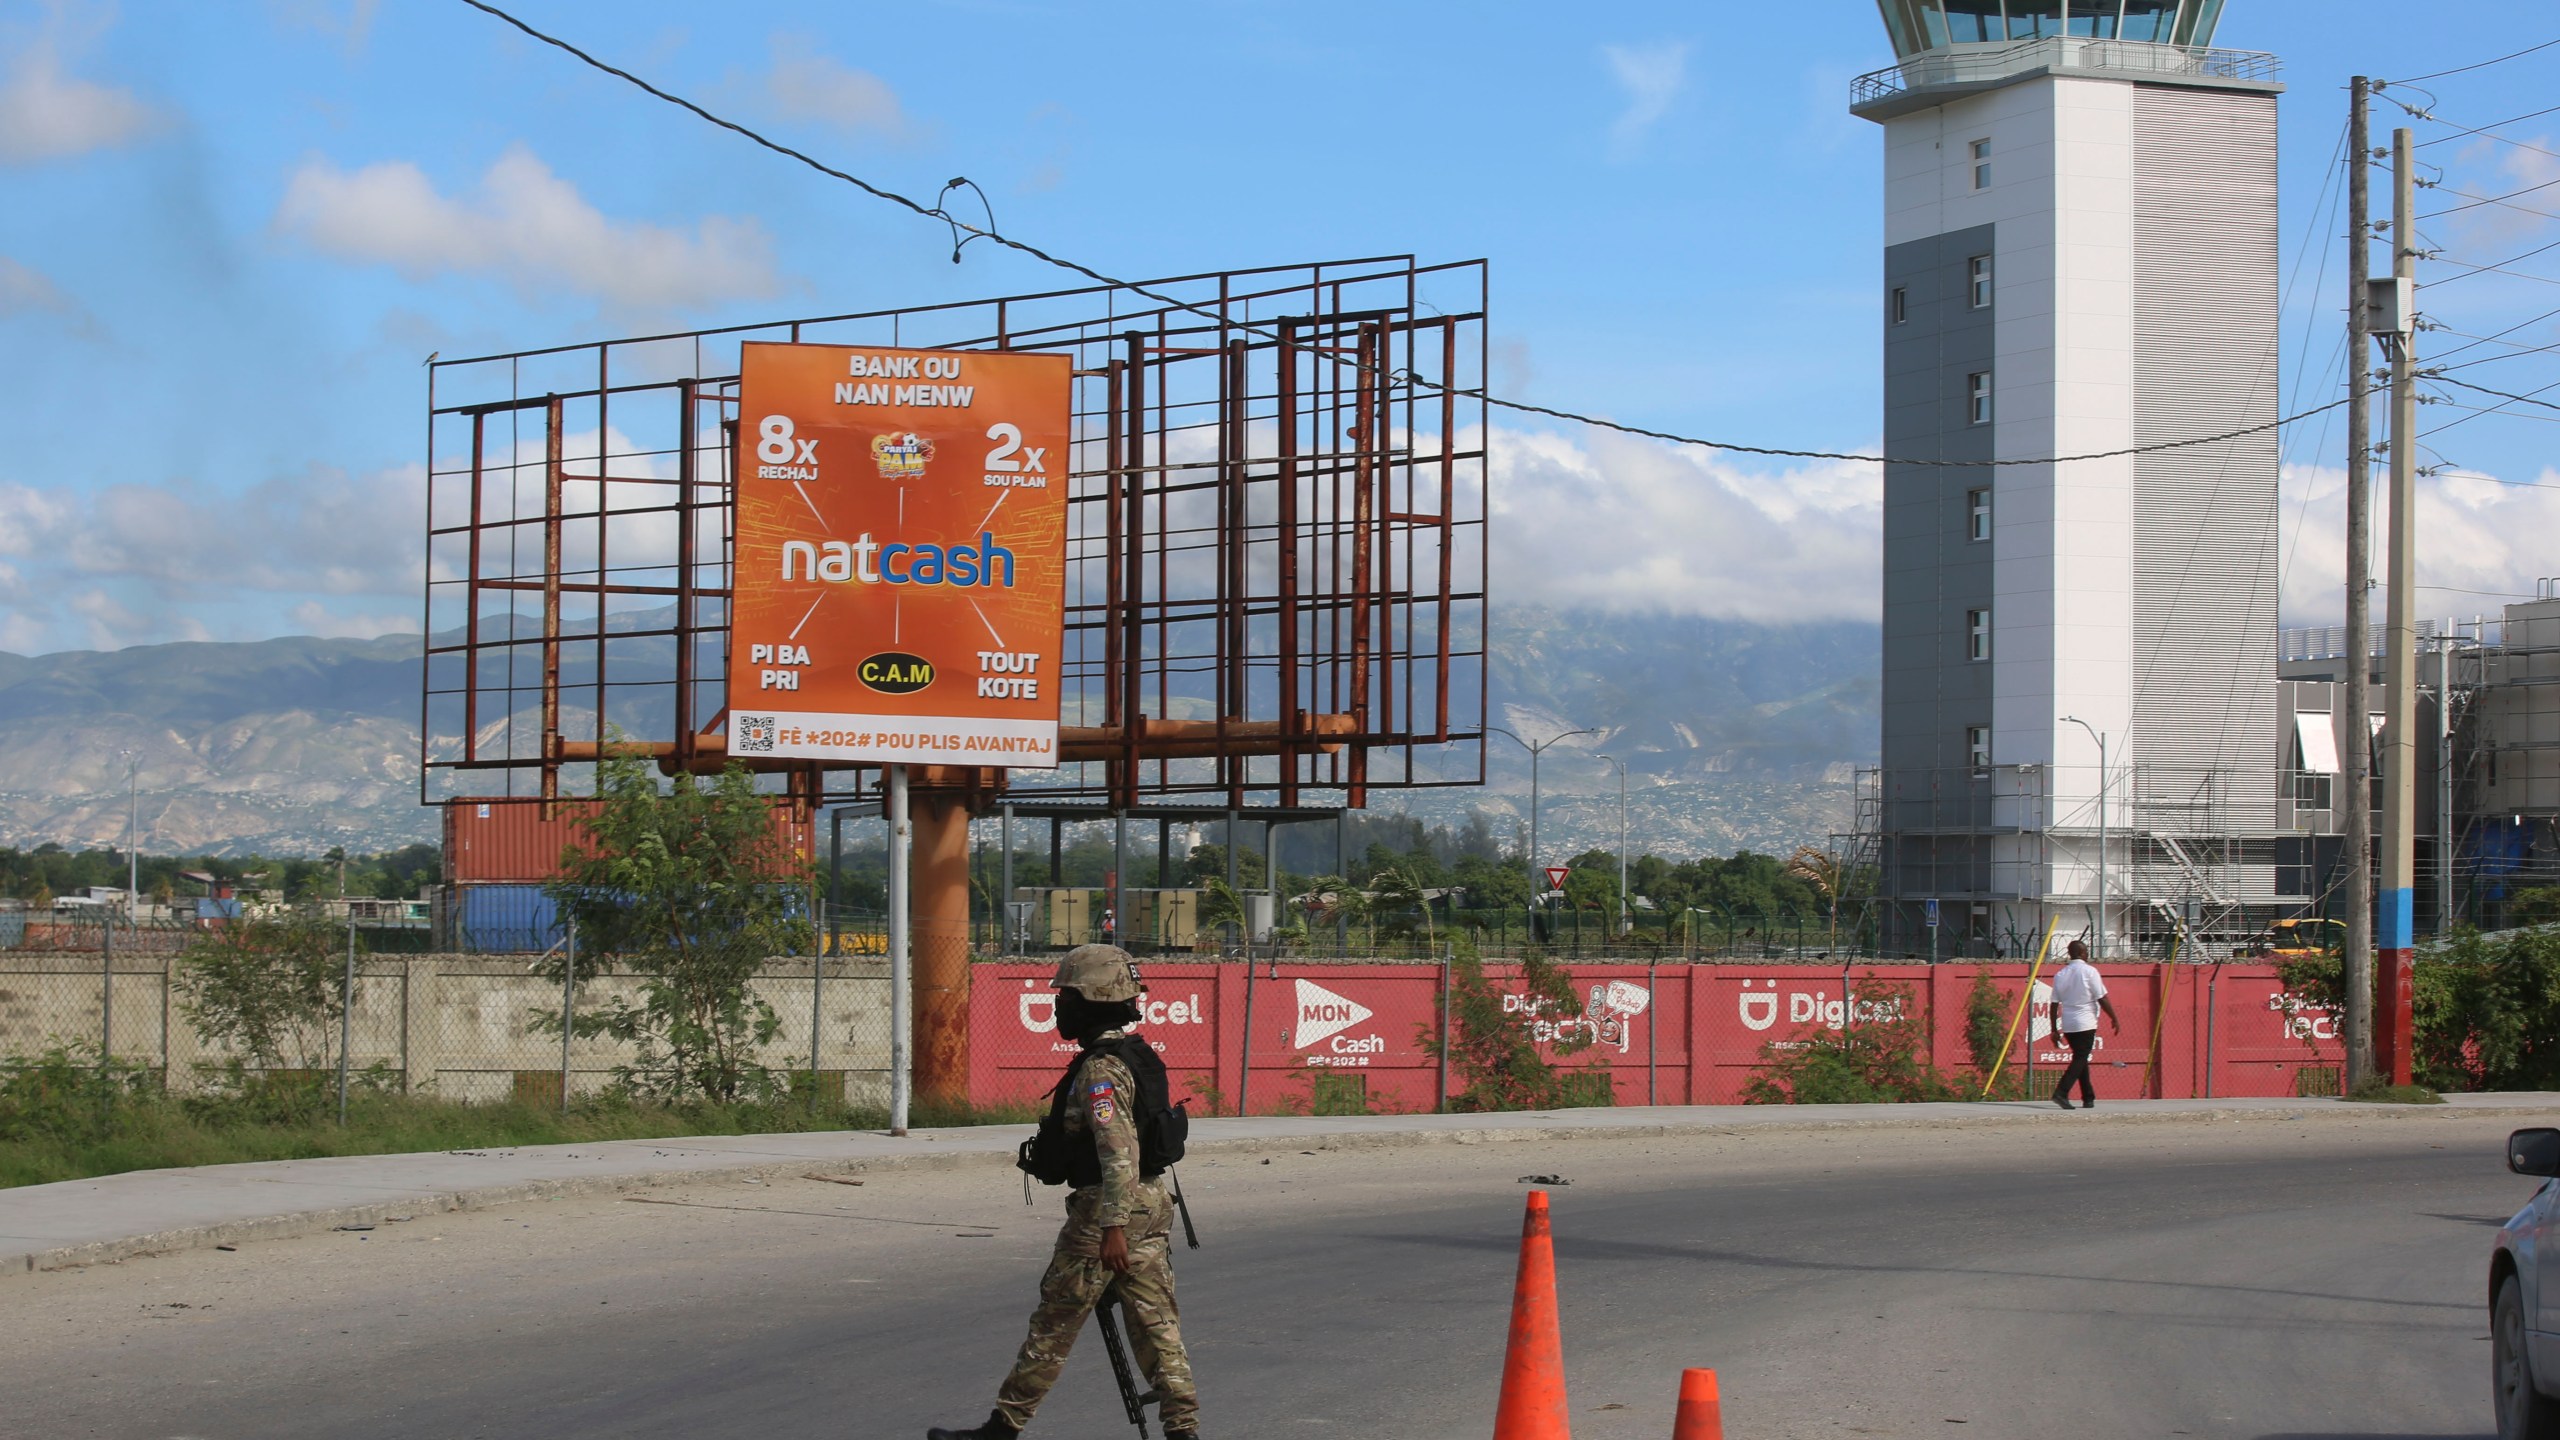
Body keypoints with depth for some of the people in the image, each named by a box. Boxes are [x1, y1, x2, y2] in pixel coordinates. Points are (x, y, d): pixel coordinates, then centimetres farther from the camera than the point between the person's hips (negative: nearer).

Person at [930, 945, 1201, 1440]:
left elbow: (1118, 1151, -26)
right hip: (1151, 1207, 9)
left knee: (1053, 1326, 1)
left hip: (1105, 1211, -9)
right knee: (1156, 1325, 6)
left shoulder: (1100, 1069, -17)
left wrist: (1112, 1228, -29)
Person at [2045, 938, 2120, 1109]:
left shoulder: (2060, 975, 8)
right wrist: (2114, 1019, 1)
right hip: (2086, 1023, -6)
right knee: (2080, 1059, -5)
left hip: (2067, 1025, 6)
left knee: (2080, 1058, 16)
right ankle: (2061, 1092, -22)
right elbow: (2102, 999, -9)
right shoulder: (2089, 971, -8)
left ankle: (2088, 1098, 18)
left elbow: (2054, 1004, 8)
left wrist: (2054, 1028, 13)